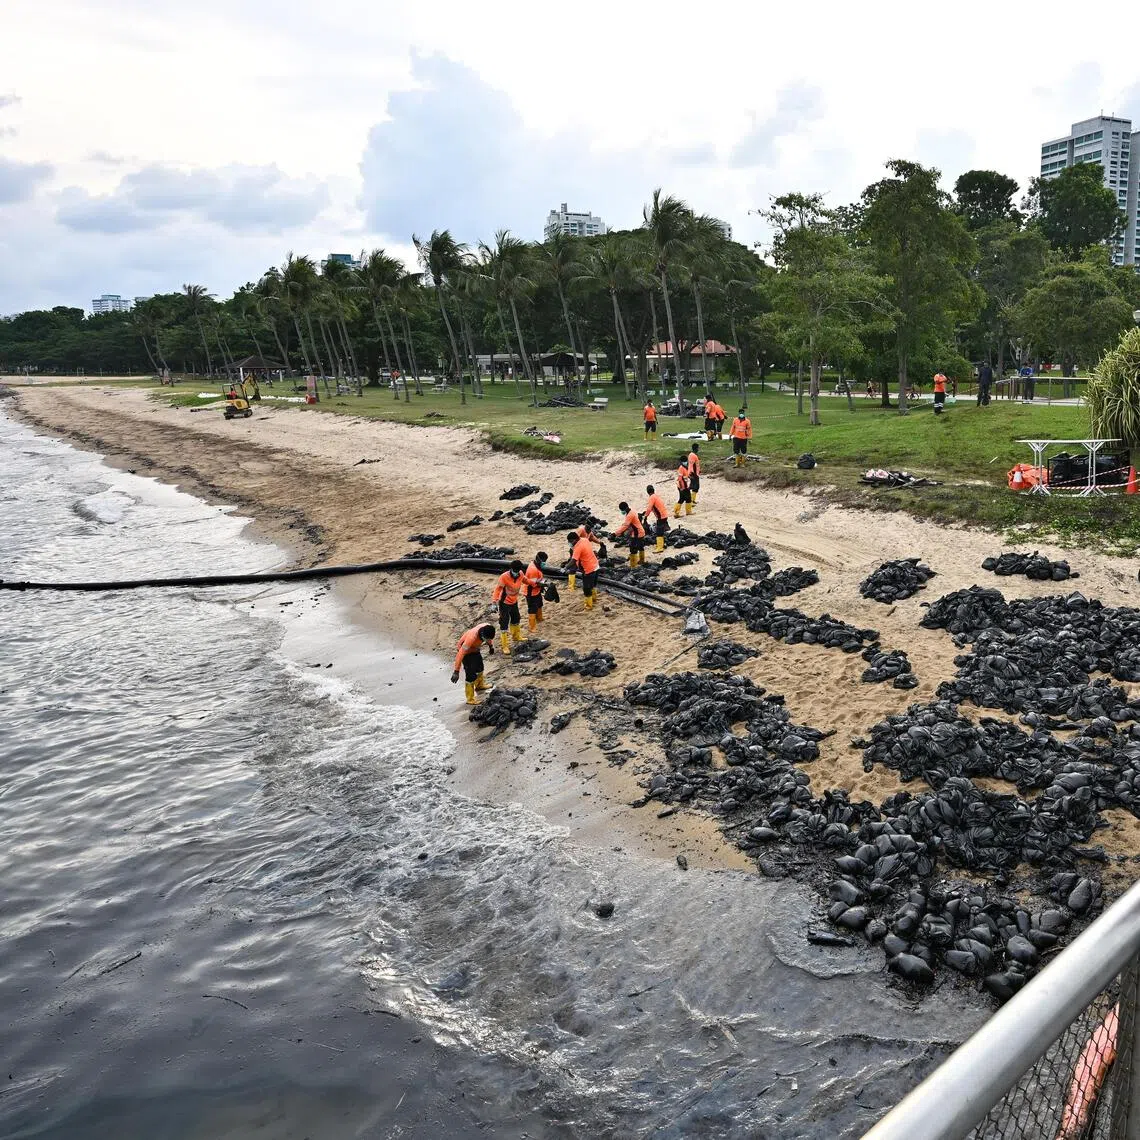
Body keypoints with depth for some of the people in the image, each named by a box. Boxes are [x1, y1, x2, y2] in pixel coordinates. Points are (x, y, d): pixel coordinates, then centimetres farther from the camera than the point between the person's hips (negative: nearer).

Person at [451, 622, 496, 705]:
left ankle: (479, 686, 53)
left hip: (475, 649, 8)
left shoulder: (488, 628, -27)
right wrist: (456, 671, -40)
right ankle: (470, 699, 4)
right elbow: (460, 654, -41)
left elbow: (490, 638, 4)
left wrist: (491, 645, -7)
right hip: (466, 651, -7)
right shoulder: (472, 637, -44)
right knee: (471, 675, -10)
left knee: (480, 667, 26)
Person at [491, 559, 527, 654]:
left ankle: (516, 636, 52)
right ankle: (505, 645, 7)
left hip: (514, 602, 7)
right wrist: (494, 600, -37)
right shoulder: (504, 577, -29)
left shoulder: (521, 574, -11)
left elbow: (524, 580, 11)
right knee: (504, 624, -2)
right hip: (505, 603, -7)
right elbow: (498, 588, -28)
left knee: (516, 619, 26)